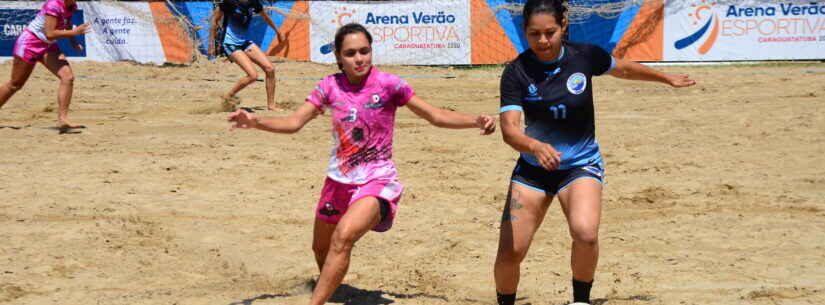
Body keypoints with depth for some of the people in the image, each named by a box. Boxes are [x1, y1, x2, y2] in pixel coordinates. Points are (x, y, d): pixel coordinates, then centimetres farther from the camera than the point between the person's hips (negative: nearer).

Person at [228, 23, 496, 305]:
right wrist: (254, 122, -24)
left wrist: (477, 121, -21)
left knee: (343, 236, -32)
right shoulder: (330, 86, -3)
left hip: (377, 181, -5)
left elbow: (437, 116, -6)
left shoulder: (387, 85, -12)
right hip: (339, 180, 5)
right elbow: (293, 123, -7)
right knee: (321, 248, 21)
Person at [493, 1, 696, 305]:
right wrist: (535, 147, -45)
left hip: (581, 164, -1)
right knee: (510, 251, -7)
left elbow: (623, 68, 13)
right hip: (533, 166, 1)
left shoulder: (585, 56, -9)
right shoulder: (516, 72, -13)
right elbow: (509, 128, -24)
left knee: (585, 232, -29)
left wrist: (667, 78, 28)